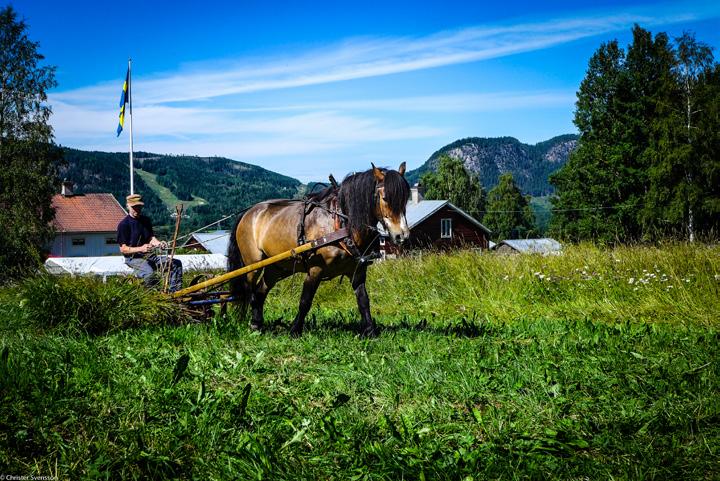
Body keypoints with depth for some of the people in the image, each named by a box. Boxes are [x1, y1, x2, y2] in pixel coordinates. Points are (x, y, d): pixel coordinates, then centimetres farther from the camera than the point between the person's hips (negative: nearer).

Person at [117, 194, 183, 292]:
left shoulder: (146, 220, 14)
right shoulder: (124, 225, -7)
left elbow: (151, 238, 9)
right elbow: (123, 249, -10)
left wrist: (159, 243, -15)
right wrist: (141, 249, -25)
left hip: (149, 256, 7)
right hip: (134, 258, -7)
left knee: (177, 264, -4)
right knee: (149, 273, -37)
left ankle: (174, 291, -5)